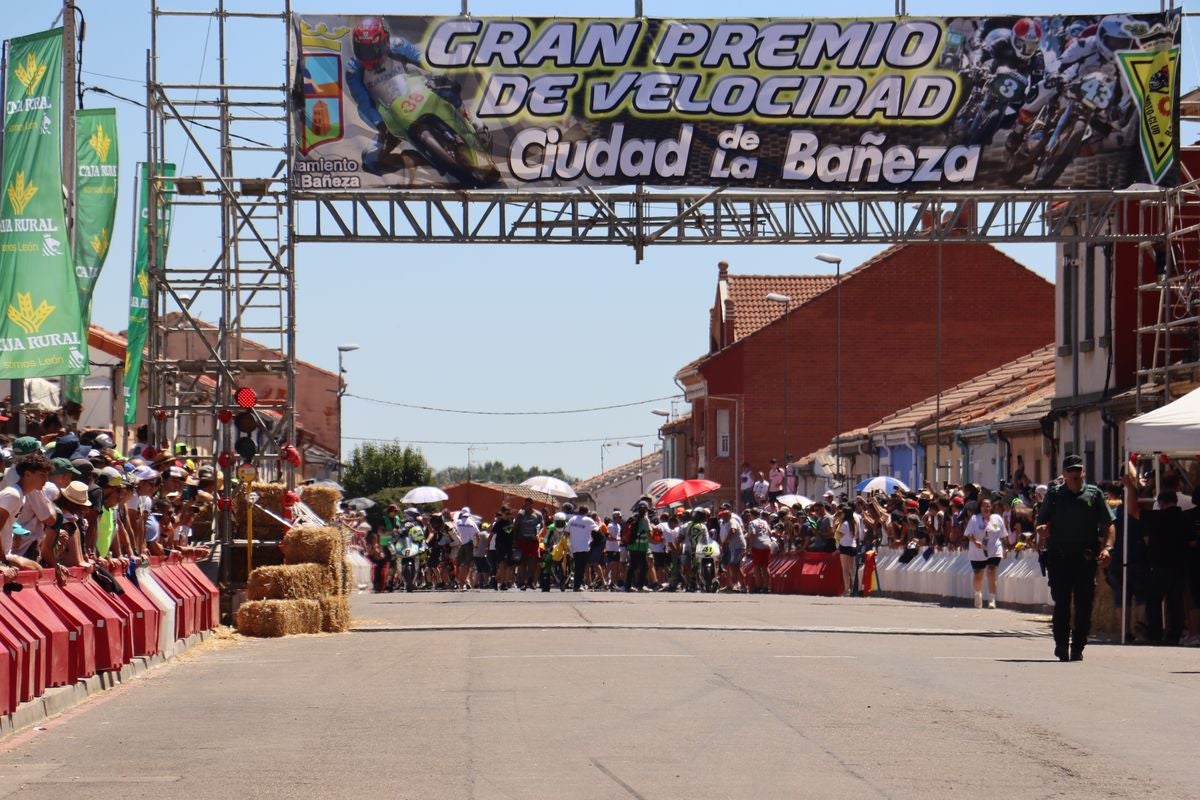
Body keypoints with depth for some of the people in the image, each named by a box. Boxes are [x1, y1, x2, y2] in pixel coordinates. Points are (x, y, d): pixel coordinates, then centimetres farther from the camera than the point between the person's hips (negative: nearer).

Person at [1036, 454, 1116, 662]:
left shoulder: (1094, 494, 8)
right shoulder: (1054, 495, 10)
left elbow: (1108, 524, 5)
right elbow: (1041, 521, 9)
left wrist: (1107, 547, -10)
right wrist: (1042, 530, -14)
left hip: (1086, 557, 0)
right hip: (1058, 557, 0)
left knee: (1084, 605, 0)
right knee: (1061, 604, 0)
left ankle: (1078, 648, 7)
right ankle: (1062, 645, 7)